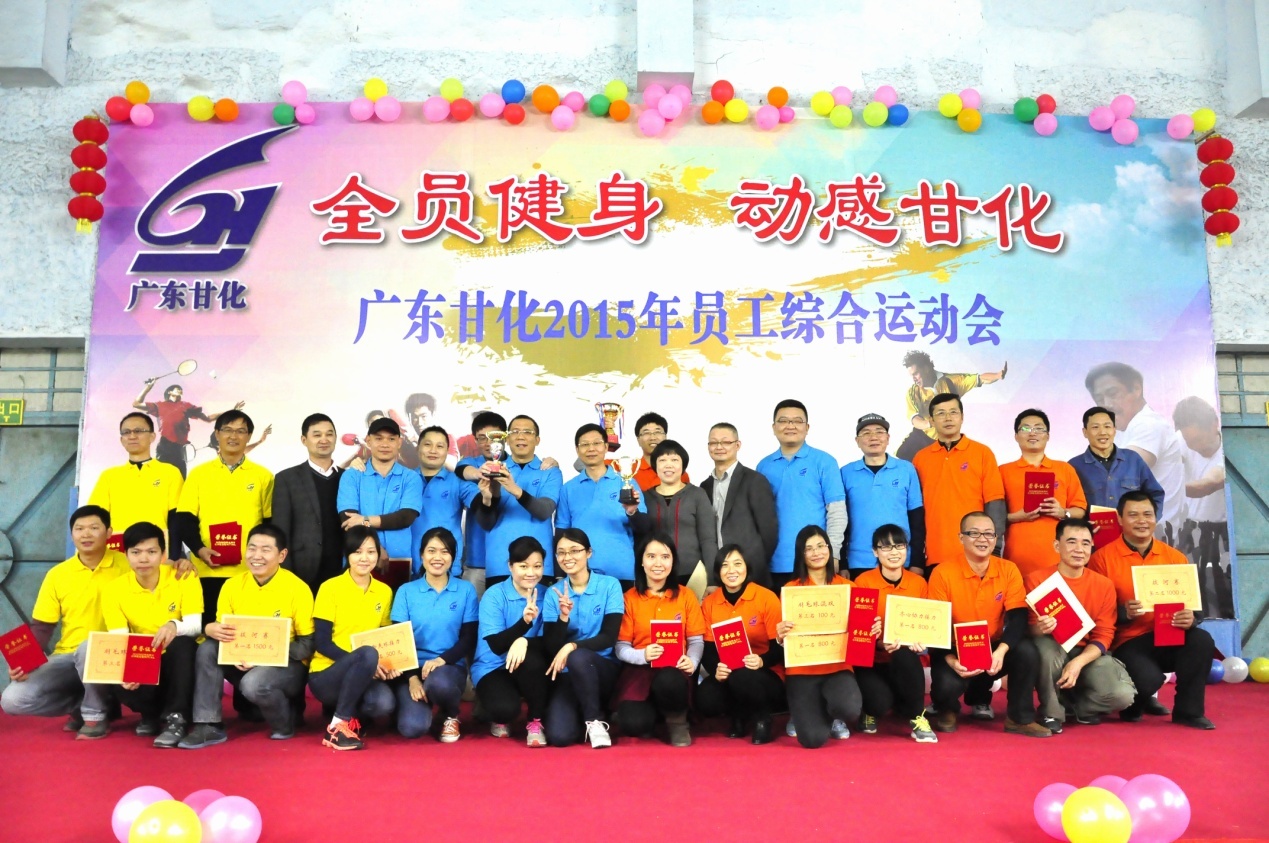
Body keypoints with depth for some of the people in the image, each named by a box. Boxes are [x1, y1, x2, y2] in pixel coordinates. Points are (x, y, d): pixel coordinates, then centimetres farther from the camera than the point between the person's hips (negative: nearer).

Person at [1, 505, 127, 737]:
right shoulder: (57, 574, 4)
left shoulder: (125, 565, -6)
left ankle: (96, 714, -11)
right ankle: (83, 704, 9)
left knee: (89, 647, -38)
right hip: (66, 657, 4)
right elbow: (40, 628, 8)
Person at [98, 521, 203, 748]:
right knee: (120, 685, -31)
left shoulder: (184, 579, -11)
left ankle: (176, 718, -23)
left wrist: (175, 626, -45)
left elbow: (196, 625, -20)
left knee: (182, 642, -35)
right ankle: (153, 714, 4)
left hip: (180, 661, -2)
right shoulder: (114, 590, -6)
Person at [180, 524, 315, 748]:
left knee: (253, 683, -34)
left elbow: (308, 644, -12)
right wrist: (211, 629, -22)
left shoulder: (297, 589, -15)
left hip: (286, 665, -5)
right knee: (207, 649, -19)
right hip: (242, 662, 5)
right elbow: (220, 630, 4)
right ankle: (209, 726, -12)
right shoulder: (232, 586, -2)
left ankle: (285, 724, -2)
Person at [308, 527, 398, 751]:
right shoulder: (330, 588, -7)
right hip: (325, 675, -4)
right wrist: (365, 662, -21)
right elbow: (322, 643, -11)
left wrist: (387, 666, -9)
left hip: (364, 676, 4)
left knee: (384, 703, -30)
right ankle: (338, 725, -19)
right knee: (368, 654, -34)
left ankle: (347, 710, 5)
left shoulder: (384, 592, 6)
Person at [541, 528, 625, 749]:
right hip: (568, 674, 2)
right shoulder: (553, 593, 2)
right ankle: (585, 715, 12)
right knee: (559, 736, -23)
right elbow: (550, 647, -3)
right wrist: (563, 616, -20)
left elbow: (609, 638, -11)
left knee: (578, 658, -36)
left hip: (605, 669, -2)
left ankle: (595, 721, -13)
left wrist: (572, 646, -26)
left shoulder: (610, 585, -5)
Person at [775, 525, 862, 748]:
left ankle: (834, 717, 11)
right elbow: (787, 635, 0)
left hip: (838, 666, 1)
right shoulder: (791, 589, -1)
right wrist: (781, 636, -22)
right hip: (802, 668, -1)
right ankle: (801, 714, 22)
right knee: (813, 738, -19)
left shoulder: (846, 586, 5)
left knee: (850, 709, -31)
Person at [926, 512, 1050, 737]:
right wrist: (950, 659, -31)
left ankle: (1019, 718, -5)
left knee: (1027, 650, -26)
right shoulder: (943, 574, -13)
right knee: (947, 684, -31)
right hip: (955, 651, -2)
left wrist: (1001, 651, -30)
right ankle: (946, 710, 10)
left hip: (993, 649, 3)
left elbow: (1018, 618, -12)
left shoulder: (1008, 570, -4)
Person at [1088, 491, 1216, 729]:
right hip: (1127, 642, -4)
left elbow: (1189, 603, 9)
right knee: (1149, 679, -32)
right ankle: (1133, 704, 9)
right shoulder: (1102, 558, -5)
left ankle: (1188, 711, -5)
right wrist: (1123, 612, -24)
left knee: (1202, 640, -27)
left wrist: (1189, 618, -15)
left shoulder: (1175, 557, 8)